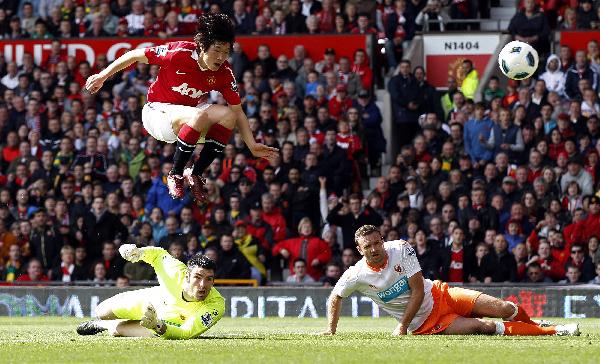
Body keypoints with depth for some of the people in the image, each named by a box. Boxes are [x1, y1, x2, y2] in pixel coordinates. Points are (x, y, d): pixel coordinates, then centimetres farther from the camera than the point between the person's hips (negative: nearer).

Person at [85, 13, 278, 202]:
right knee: (200, 116, -35)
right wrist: (102, 76, -8)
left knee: (227, 115, -23)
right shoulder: (179, 52, -24)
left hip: (187, 114, 5)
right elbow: (136, 56, -12)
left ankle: (195, 174, -8)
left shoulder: (224, 72, -11)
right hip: (157, 113, -5)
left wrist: (252, 146, -15)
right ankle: (175, 175, -16)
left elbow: (237, 111, -4)